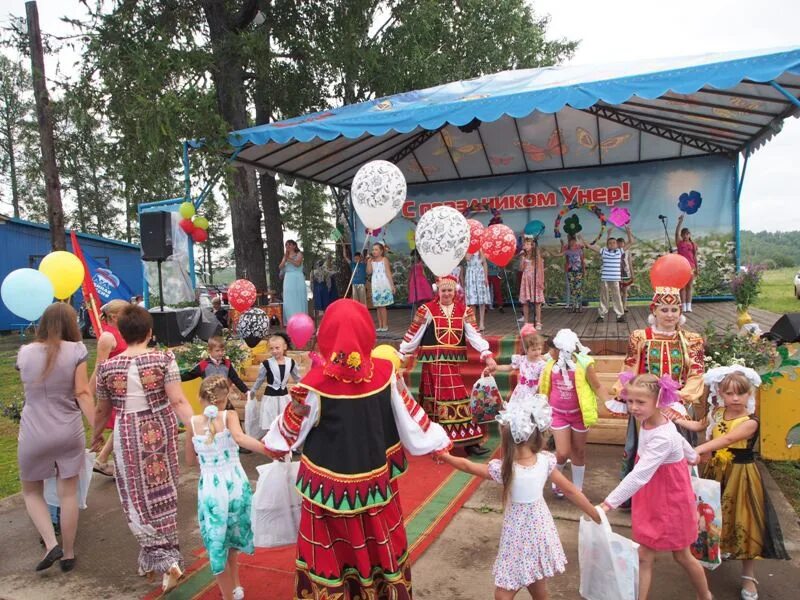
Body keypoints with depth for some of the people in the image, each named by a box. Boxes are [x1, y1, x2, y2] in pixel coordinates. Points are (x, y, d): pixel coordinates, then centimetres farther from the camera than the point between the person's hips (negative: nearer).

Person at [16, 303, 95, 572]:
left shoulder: (24, 353, -1)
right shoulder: (75, 351, -10)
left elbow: (28, 390, 16)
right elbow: (82, 394, -11)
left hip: (33, 434, 1)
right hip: (69, 433, -1)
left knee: (31, 492, 21)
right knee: (68, 494, 11)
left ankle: (51, 544, 7)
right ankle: (68, 554, 22)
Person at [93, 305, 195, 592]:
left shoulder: (107, 367, -5)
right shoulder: (164, 358, -10)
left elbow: (102, 410, 9)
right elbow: (178, 401, -16)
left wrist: (96, 436, 26)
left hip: (128, 435, 0)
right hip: (161, 429, 1)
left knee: (138, 497, 11)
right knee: (162, 493, 17)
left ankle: (163, 559, 2)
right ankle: (167, 555, 31)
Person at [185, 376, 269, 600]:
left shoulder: (193, 423, 0)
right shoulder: (229, 416, -7)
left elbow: (190, 460, 10)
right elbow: (239, 438, -28)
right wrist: (269, 451, -32)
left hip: (210, 487, 0)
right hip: (236, 484, 1)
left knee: (216, 542, 17)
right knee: (232, 534, 27)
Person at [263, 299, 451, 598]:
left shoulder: (317, 381, -20)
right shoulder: (385, 372, -13)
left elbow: (293, 428, -6)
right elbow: (408, 417, -4)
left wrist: (274, 445, 15)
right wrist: (437, 443, 13)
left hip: (330, 481, -3)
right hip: (375, 479, 3)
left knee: (331, 551, 18)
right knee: (378, 542, 23)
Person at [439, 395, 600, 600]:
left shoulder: (503, 469, -26)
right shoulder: (545, 461, -15)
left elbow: (467, 465, -12)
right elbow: (572, 491, -5)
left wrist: (445, 457, 4)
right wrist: (597, 516, 8)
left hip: (519, 537, -5)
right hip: (540, 532, 5)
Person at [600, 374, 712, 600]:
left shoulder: (662, 438, -33)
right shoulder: (649, 422, -8)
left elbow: (639, 476, -40)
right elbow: (678, 439, 13)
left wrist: (609, 503, -43)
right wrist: (691, 456, 34)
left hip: (671, 502, -6)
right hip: (651, 499, 7)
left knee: (682, 556, 18)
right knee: (643, 556, 6)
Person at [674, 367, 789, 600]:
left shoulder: (750, 422, -23)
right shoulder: (717, 413, -4)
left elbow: (727, 439, -38)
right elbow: (699, 426, 17)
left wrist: (696, 450, -48)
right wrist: (676, 419, 10)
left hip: (740, 475, -5)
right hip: (716, 470, 5)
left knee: (742, 522, 3)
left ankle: (748, 577, 19)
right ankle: (720, 551, 45)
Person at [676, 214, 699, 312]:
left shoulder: (693, 244, 6)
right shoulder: (679, 242, 4)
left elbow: (695, 257, 7)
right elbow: (676, 233, -11)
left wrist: (697, 268, 4)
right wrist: (680, 222, -19)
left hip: (691, 267, 1)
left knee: (689, 286, 4)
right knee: (682, 286, 2)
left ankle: (688, 305, 6)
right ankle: (683, 305, 5)